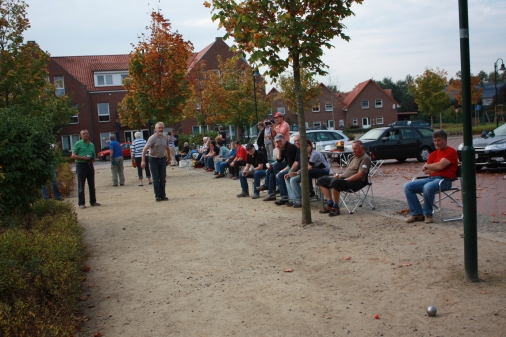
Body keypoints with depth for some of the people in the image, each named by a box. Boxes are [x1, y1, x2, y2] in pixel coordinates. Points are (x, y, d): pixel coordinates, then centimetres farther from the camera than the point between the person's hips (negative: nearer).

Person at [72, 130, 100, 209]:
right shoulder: (78, 144, 0)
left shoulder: (92, 145, 16)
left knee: (92, 185, 9)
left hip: (90, 165, 5)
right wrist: (82, 158, -18)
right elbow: (73, 155, -5)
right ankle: (81, 203, 2)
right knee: (81, 186, -2)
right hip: (81, 165, -5)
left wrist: (92, 159, -1)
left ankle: (93, 201, 19)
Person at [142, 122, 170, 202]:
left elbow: (167, 148, 18)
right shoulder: (152, 138, -16)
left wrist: (168, 158, 21)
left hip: (163, 159, 5)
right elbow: (145, 149, -20)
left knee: (163, 178, 7)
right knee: (156, 179, -2)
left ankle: (163, 195, 14)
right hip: (154, 159, -5)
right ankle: (157, 196, 3)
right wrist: (143, 161, -25)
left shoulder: (165, 138, 2)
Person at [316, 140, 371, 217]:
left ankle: (336, 208, -24)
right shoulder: (354, 157, 23)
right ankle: (330, 205, -7)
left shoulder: (365, 158, -7)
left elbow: (360, 175, -18)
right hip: (344, 179, 10)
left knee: (335, 182, -37)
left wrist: (345, 179, -20)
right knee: (321, 180, 2)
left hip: (355, 182, -10)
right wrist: (340, 175, 3)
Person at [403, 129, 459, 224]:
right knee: (408, 186, -8)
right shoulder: (433, 154, 21)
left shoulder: (451, 152, -1)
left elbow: (440, 165, -14)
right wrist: (436, 167, -5)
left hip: (444, 180, -8)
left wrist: (427, 165, 3)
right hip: (431, 178, 8)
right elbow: (425, 171, 12)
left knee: (427, 187, -38)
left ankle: (427, 214, -16)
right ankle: (417, 213, -7)